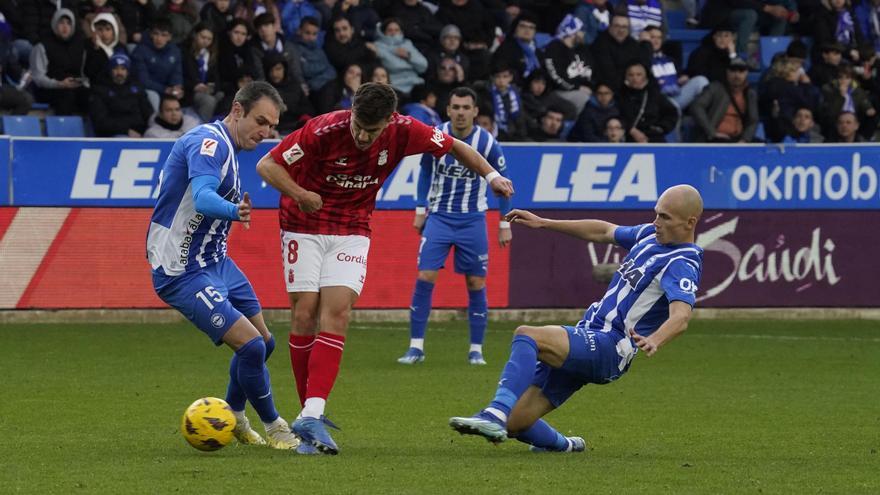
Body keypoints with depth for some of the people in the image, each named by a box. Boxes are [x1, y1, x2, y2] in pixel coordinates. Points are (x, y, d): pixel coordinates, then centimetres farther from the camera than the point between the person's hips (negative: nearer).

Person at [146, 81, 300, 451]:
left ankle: (233, 419, 36)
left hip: (214, 262, 11)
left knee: (265, 342, 16)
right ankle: (273, 428, 3)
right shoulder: (208, 142, -21)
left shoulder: (222, 145, 10)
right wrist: (233, 211, -58)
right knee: (251, 346, -17)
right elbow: (202, 198, -41)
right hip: (183, 272, -11)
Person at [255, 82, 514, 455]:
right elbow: (267, 165, -18)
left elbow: (455, 147, 2)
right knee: (305, 313, -10)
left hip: (352, 231, 2)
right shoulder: (323, 130, -25)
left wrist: (491, 175, -11)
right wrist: (299, 194, -33)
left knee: (337, 313, -16)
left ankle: (312, 417, -24)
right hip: (305, 226, -2)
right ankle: (309, 412, 2)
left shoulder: (402, 131, -15)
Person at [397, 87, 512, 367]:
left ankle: (476, 350, 10)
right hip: (439, 217, 1)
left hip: (472, 220, -1)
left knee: (476, 283, 0)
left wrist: (505, 223, 1)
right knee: (425, 278, -10)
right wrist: (420, 209, 8)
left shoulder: (487, 143, -10)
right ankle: (416, 346, -5)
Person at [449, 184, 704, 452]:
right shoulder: (650, 234, 15)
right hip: (587, 336, 8)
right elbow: (603, 231, 33)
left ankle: (495, 415, -45)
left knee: (526, 335, -32)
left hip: (608, 348, -8)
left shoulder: (683, 265, -12)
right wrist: (543, 223, 33)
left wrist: (654, 341, -52)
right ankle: (562, 446, 29)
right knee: (514, 423, 1)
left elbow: (681, 316, -31)